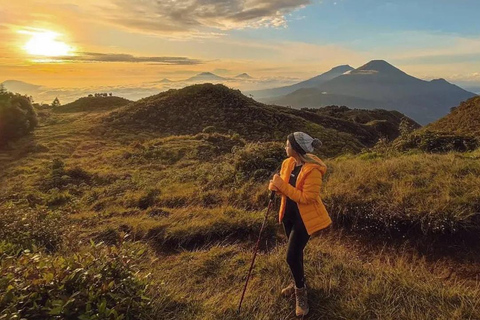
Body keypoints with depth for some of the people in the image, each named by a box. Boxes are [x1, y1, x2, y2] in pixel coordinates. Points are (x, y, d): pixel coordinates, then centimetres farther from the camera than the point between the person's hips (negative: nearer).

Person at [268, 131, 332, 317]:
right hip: (289, 213, 7)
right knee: (295, 251, 21)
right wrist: (275, 186, -16)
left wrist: (282, 185, -28)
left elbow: (306, 197, -27)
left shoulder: (313, 170, -25)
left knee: (292, 256, -6)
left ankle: (301, 291, 19)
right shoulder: (287, 163, -2)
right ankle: (298, 282, 44)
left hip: (304, 217, -7)